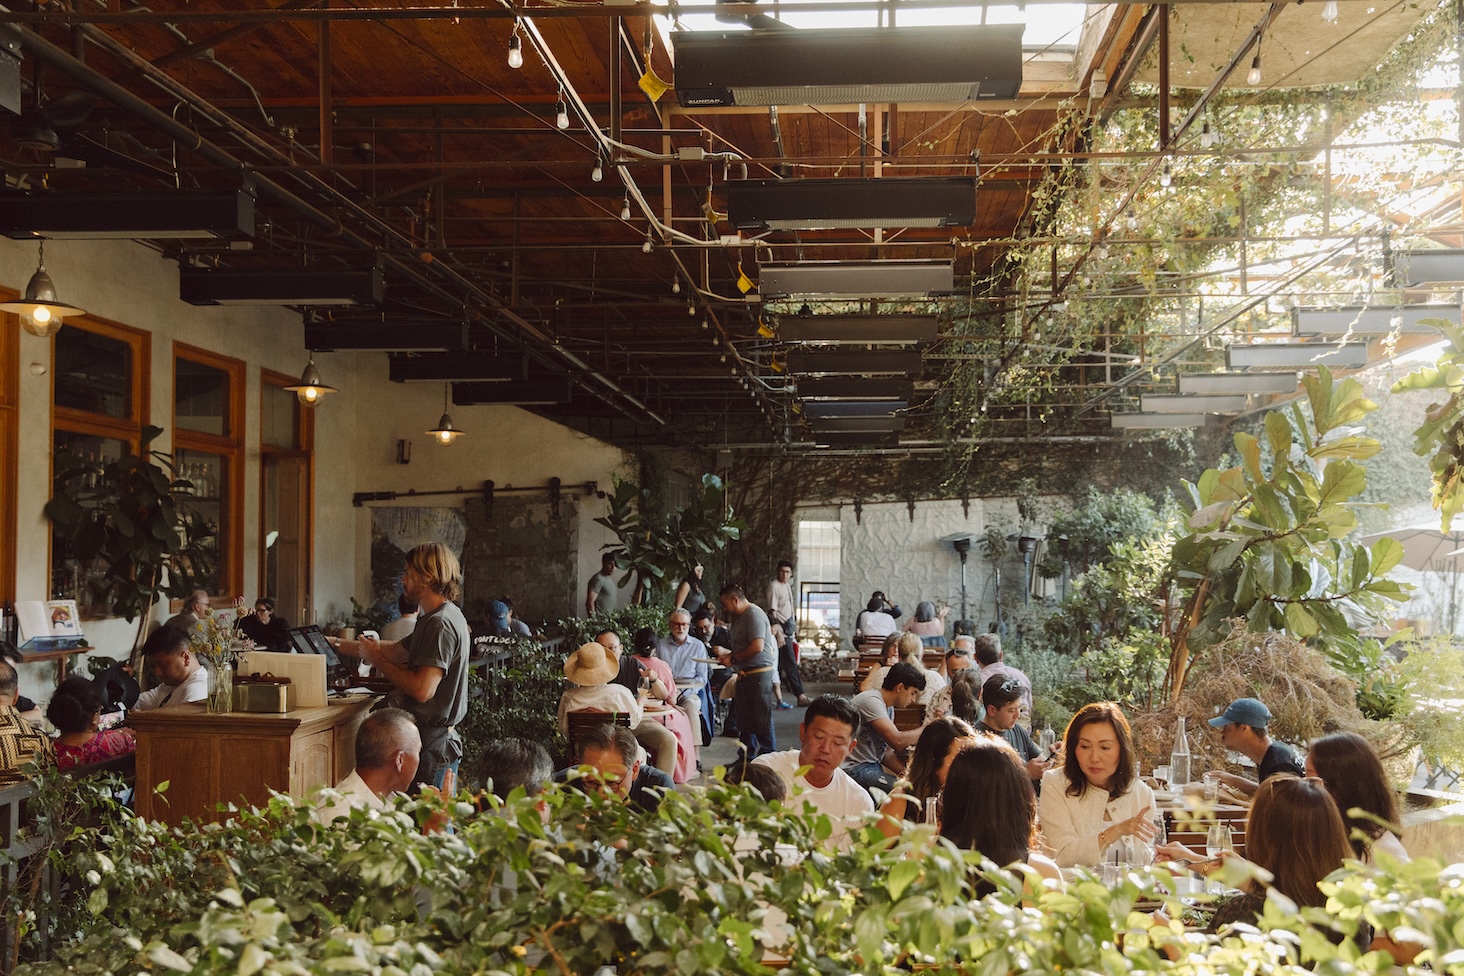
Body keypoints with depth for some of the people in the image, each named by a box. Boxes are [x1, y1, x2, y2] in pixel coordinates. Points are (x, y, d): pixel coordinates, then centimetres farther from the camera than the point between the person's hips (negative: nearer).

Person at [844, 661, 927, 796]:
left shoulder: (889, 708, 17)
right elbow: (897, 741, -24)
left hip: (872, 766, 10)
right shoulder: (871, 700, -15)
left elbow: (886, 752, 15)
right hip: (855, 769, -10)